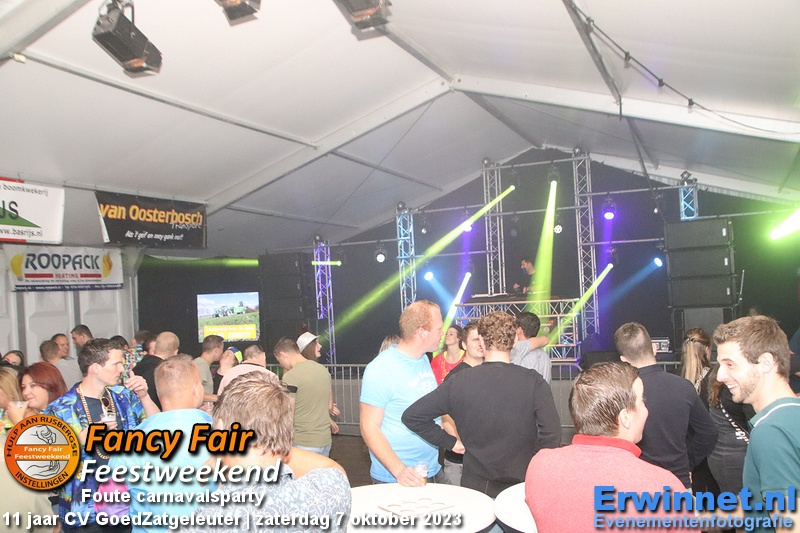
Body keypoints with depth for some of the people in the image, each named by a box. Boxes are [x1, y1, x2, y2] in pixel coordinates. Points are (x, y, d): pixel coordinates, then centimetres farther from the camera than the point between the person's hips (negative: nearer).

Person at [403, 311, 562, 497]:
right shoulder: (533, 382, -13)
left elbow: (412, 416, -6)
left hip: (475, 486, 1)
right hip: (522, 488, -1)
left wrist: (450, 441, 2)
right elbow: (552, 435, -17)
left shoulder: (458, 382, -9)